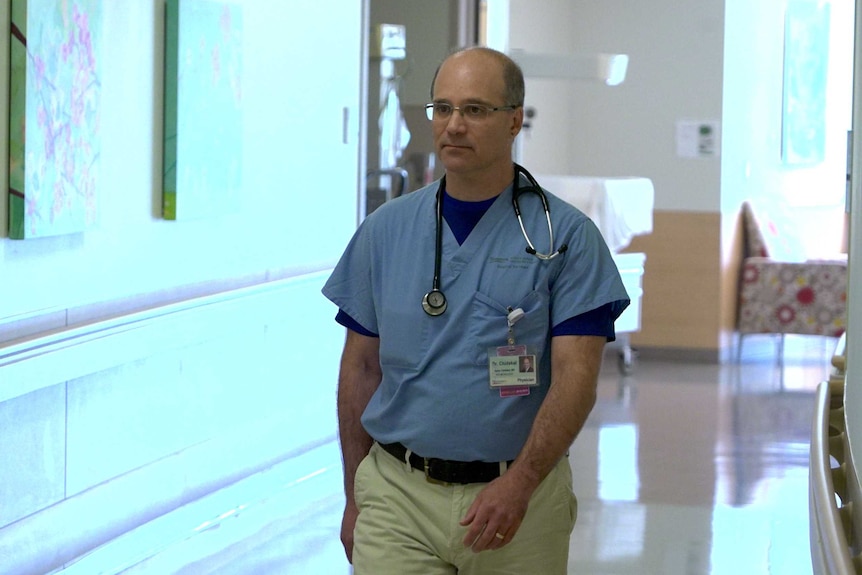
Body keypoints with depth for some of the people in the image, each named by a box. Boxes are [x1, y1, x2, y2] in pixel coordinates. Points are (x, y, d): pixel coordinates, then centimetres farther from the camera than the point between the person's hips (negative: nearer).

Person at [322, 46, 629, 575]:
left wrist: (519, 483, -23)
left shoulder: (567, 236, -4)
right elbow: (362, 366, 10)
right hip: (399, 497, 1)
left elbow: (576, 376, -11)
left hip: (519, 497, -1)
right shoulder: (385, 230, 5)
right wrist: (355, 498, 8)